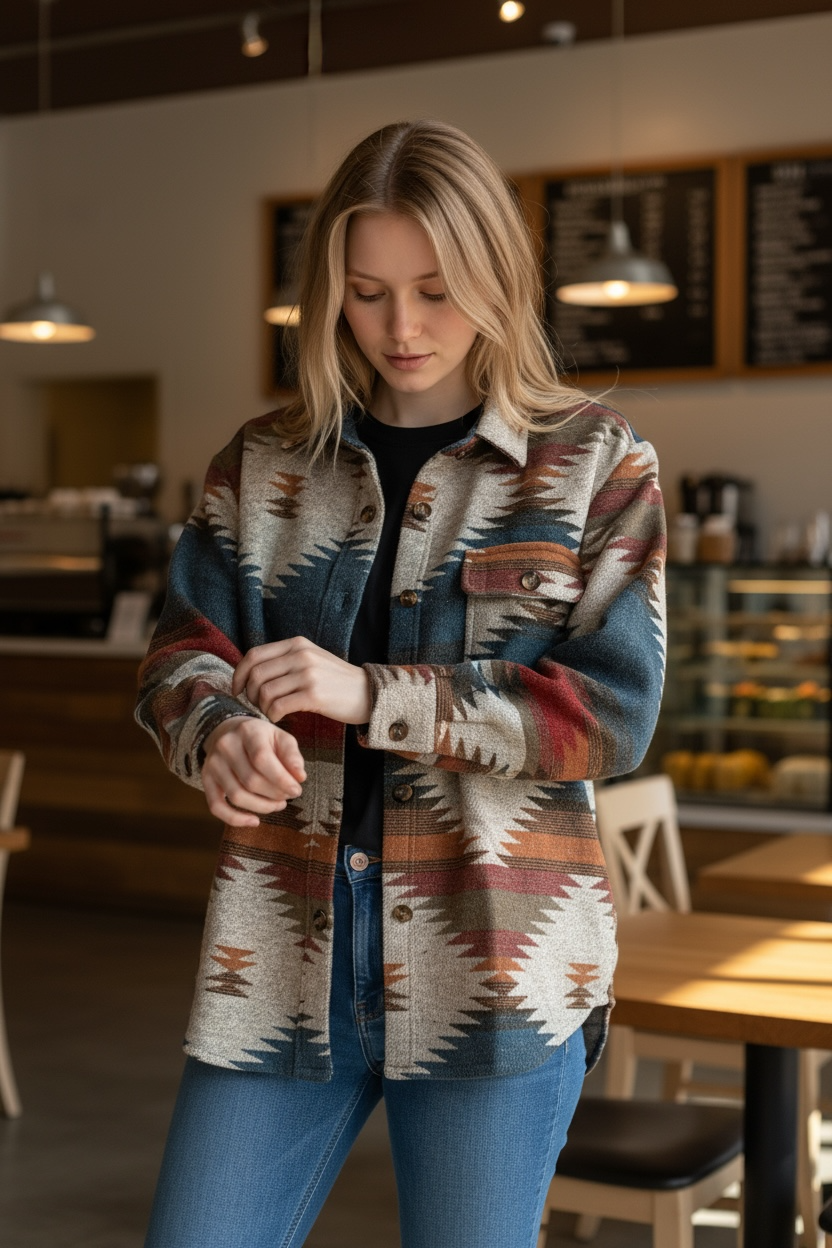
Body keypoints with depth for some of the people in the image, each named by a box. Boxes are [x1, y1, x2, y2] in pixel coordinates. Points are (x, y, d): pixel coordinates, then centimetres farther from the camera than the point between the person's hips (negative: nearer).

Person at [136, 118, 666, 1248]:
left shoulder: (595, 463, 1)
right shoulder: (262, 465, 9)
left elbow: (615, 714, -7)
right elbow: (182, 654, 4)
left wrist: (369, 693, -16)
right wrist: (220, 732, -21)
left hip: (497, 966, -2)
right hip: (281, 954, 3)